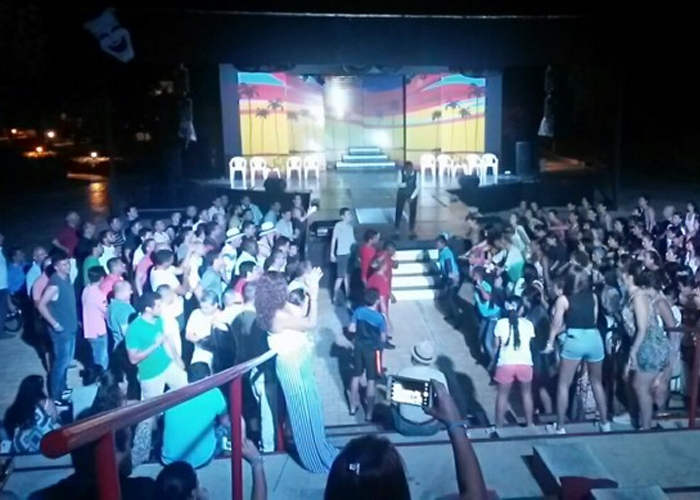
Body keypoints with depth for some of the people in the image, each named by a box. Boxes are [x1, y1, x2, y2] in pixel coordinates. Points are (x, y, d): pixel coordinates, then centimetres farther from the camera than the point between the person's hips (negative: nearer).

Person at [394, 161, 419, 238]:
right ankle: (396, 231, 14)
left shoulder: (416, 173, -17)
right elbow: (399, 184, -25)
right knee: (399, 212, 2)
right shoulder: (401, 172, -17)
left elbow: (417, 187, -16)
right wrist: (406, 184, -46)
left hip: (413, 194, 0)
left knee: (412, 213, 5)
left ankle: (412, 231, 20)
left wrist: (412, 197, -23)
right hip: (402, 194, 0)